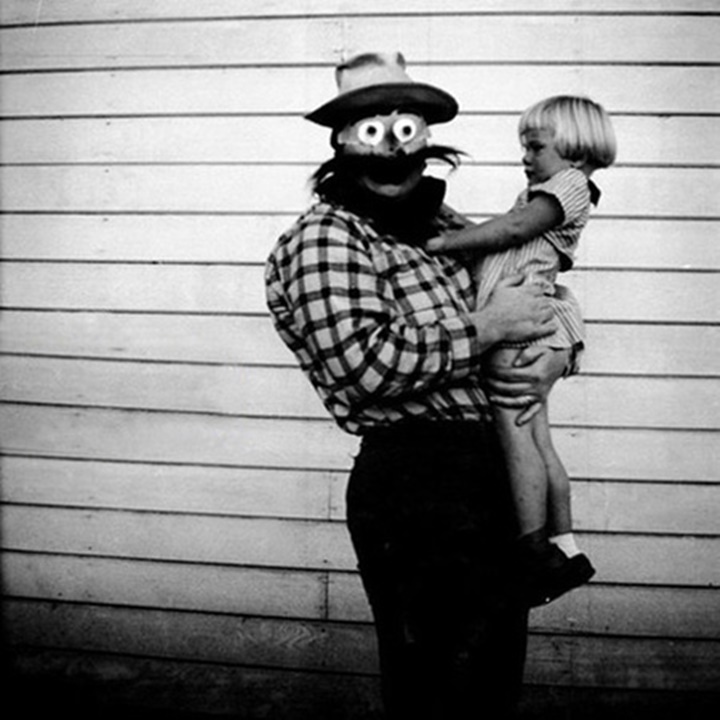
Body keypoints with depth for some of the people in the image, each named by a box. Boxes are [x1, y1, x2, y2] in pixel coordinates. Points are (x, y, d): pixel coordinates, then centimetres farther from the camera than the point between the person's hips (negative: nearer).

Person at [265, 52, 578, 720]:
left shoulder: (448, 226, 17)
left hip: (496, 474, 8)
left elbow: (547, 305, 24)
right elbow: (361, 364, -24)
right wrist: (484, 328, -16)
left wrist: (554, 356, 1)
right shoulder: (324, 237, -8)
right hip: (419, 487, -8)